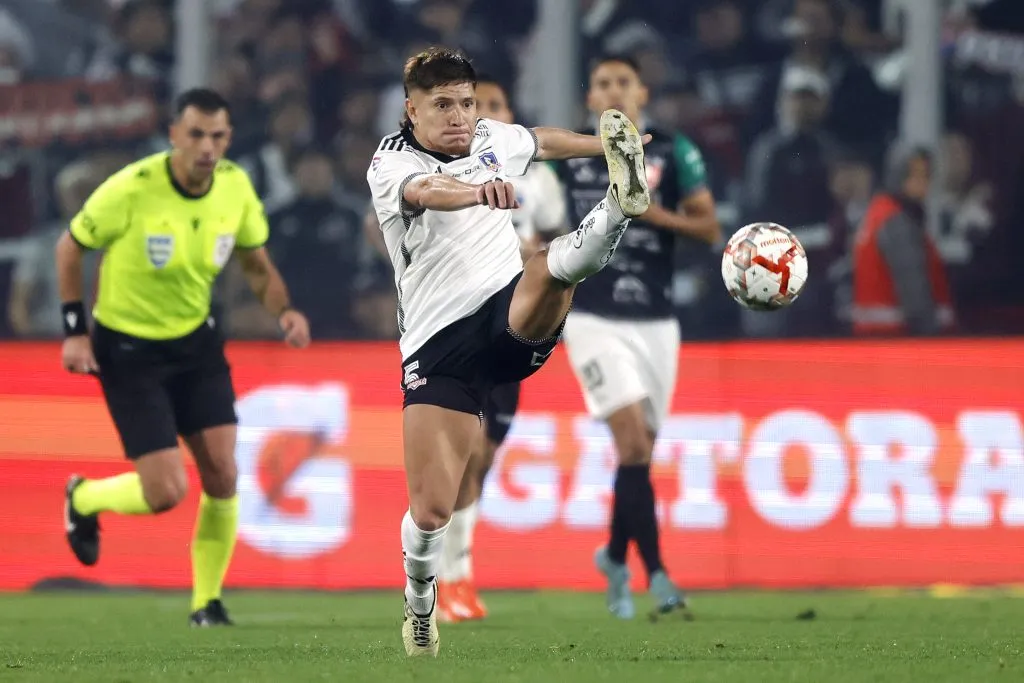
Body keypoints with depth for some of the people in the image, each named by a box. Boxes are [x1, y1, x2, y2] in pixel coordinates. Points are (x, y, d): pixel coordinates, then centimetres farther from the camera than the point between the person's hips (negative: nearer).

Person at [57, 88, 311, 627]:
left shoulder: (236, 188, -8)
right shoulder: (131, 189, -22)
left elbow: (256, 265, 7)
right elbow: (70, 248, -7)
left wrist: (283, 311, -13)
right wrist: (74, 330, -11)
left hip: (196, 341, 5)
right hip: (129, 349, -5)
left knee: (222, 475, -6)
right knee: (166, 492, -10)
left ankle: (207, 600, 13)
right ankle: (83, 500, 23)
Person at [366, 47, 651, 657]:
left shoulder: (491, 139, 11)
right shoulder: (391, 165, -7)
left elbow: (543, 140, 35)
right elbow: (430, 191, -32)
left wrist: (606, 145, 47)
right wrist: (480, 189, -52)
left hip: (515, 318, 3)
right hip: (440, 346, -3)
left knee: (551, 269, -34)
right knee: (431, 509, -6)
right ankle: (420, 610, 20)